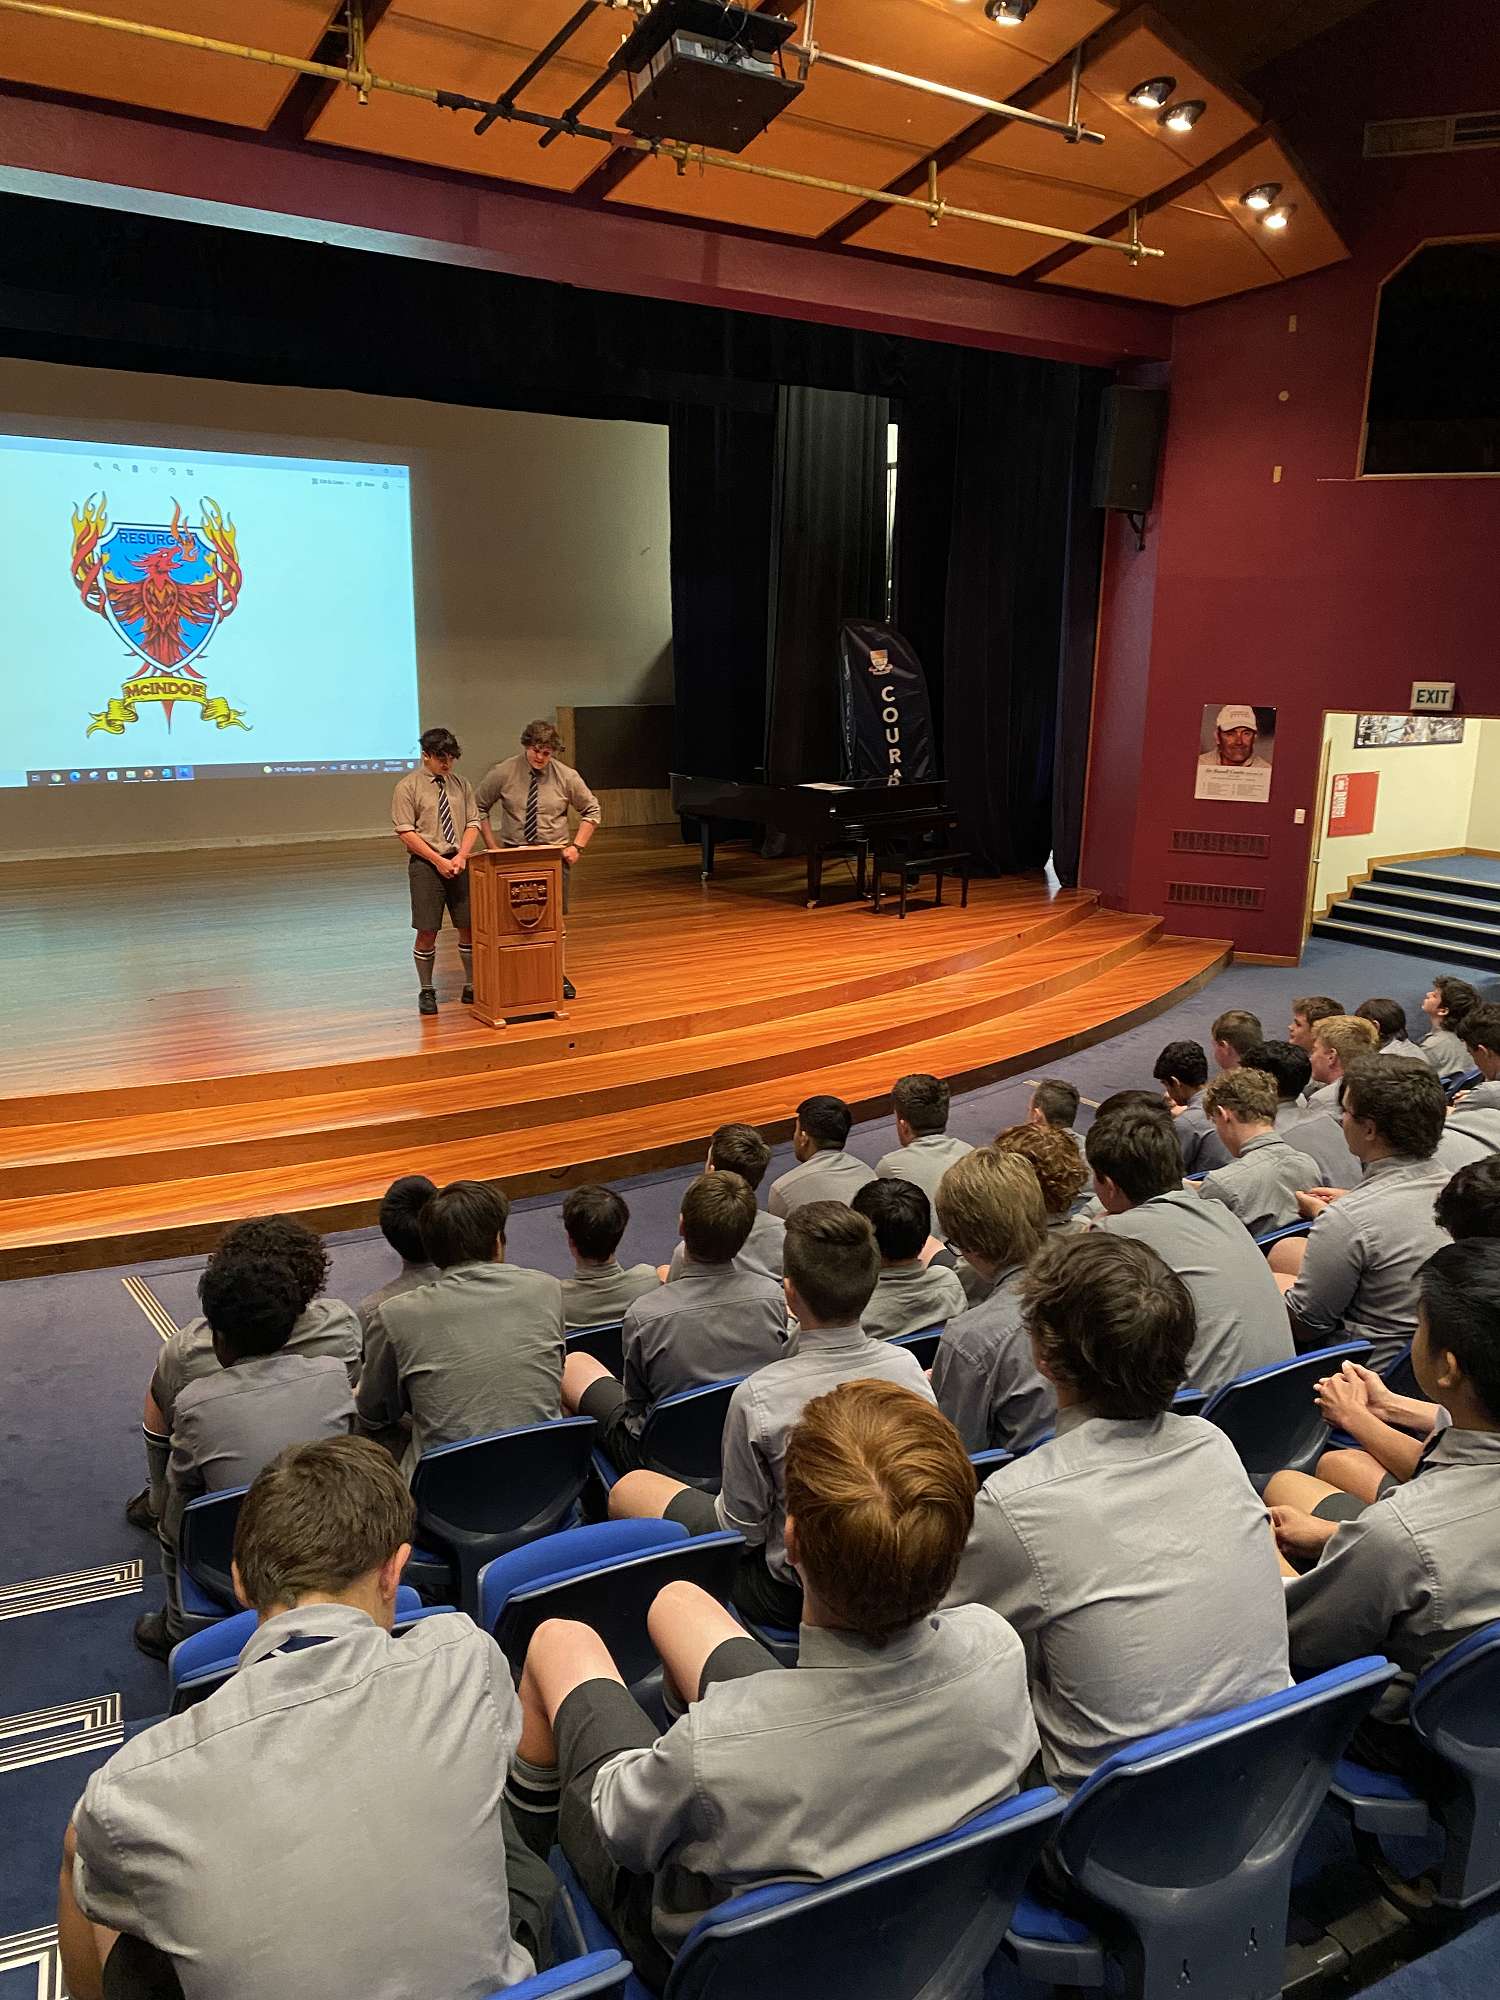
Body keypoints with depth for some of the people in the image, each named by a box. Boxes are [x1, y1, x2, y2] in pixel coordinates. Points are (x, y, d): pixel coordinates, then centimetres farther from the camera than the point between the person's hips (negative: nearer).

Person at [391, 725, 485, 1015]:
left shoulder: (461, 785, 9)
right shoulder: (407, 787, -4)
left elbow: (472, 823, 8)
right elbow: (405, 832, -8)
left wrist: (461, 856, -9)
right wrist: (439, 860, -14)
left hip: (460, 862, 4)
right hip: (426, 864, -4)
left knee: (469, 927, 6)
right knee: (427, 932, 0)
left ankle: (472, 986, 19)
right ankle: (426, 991, 13)